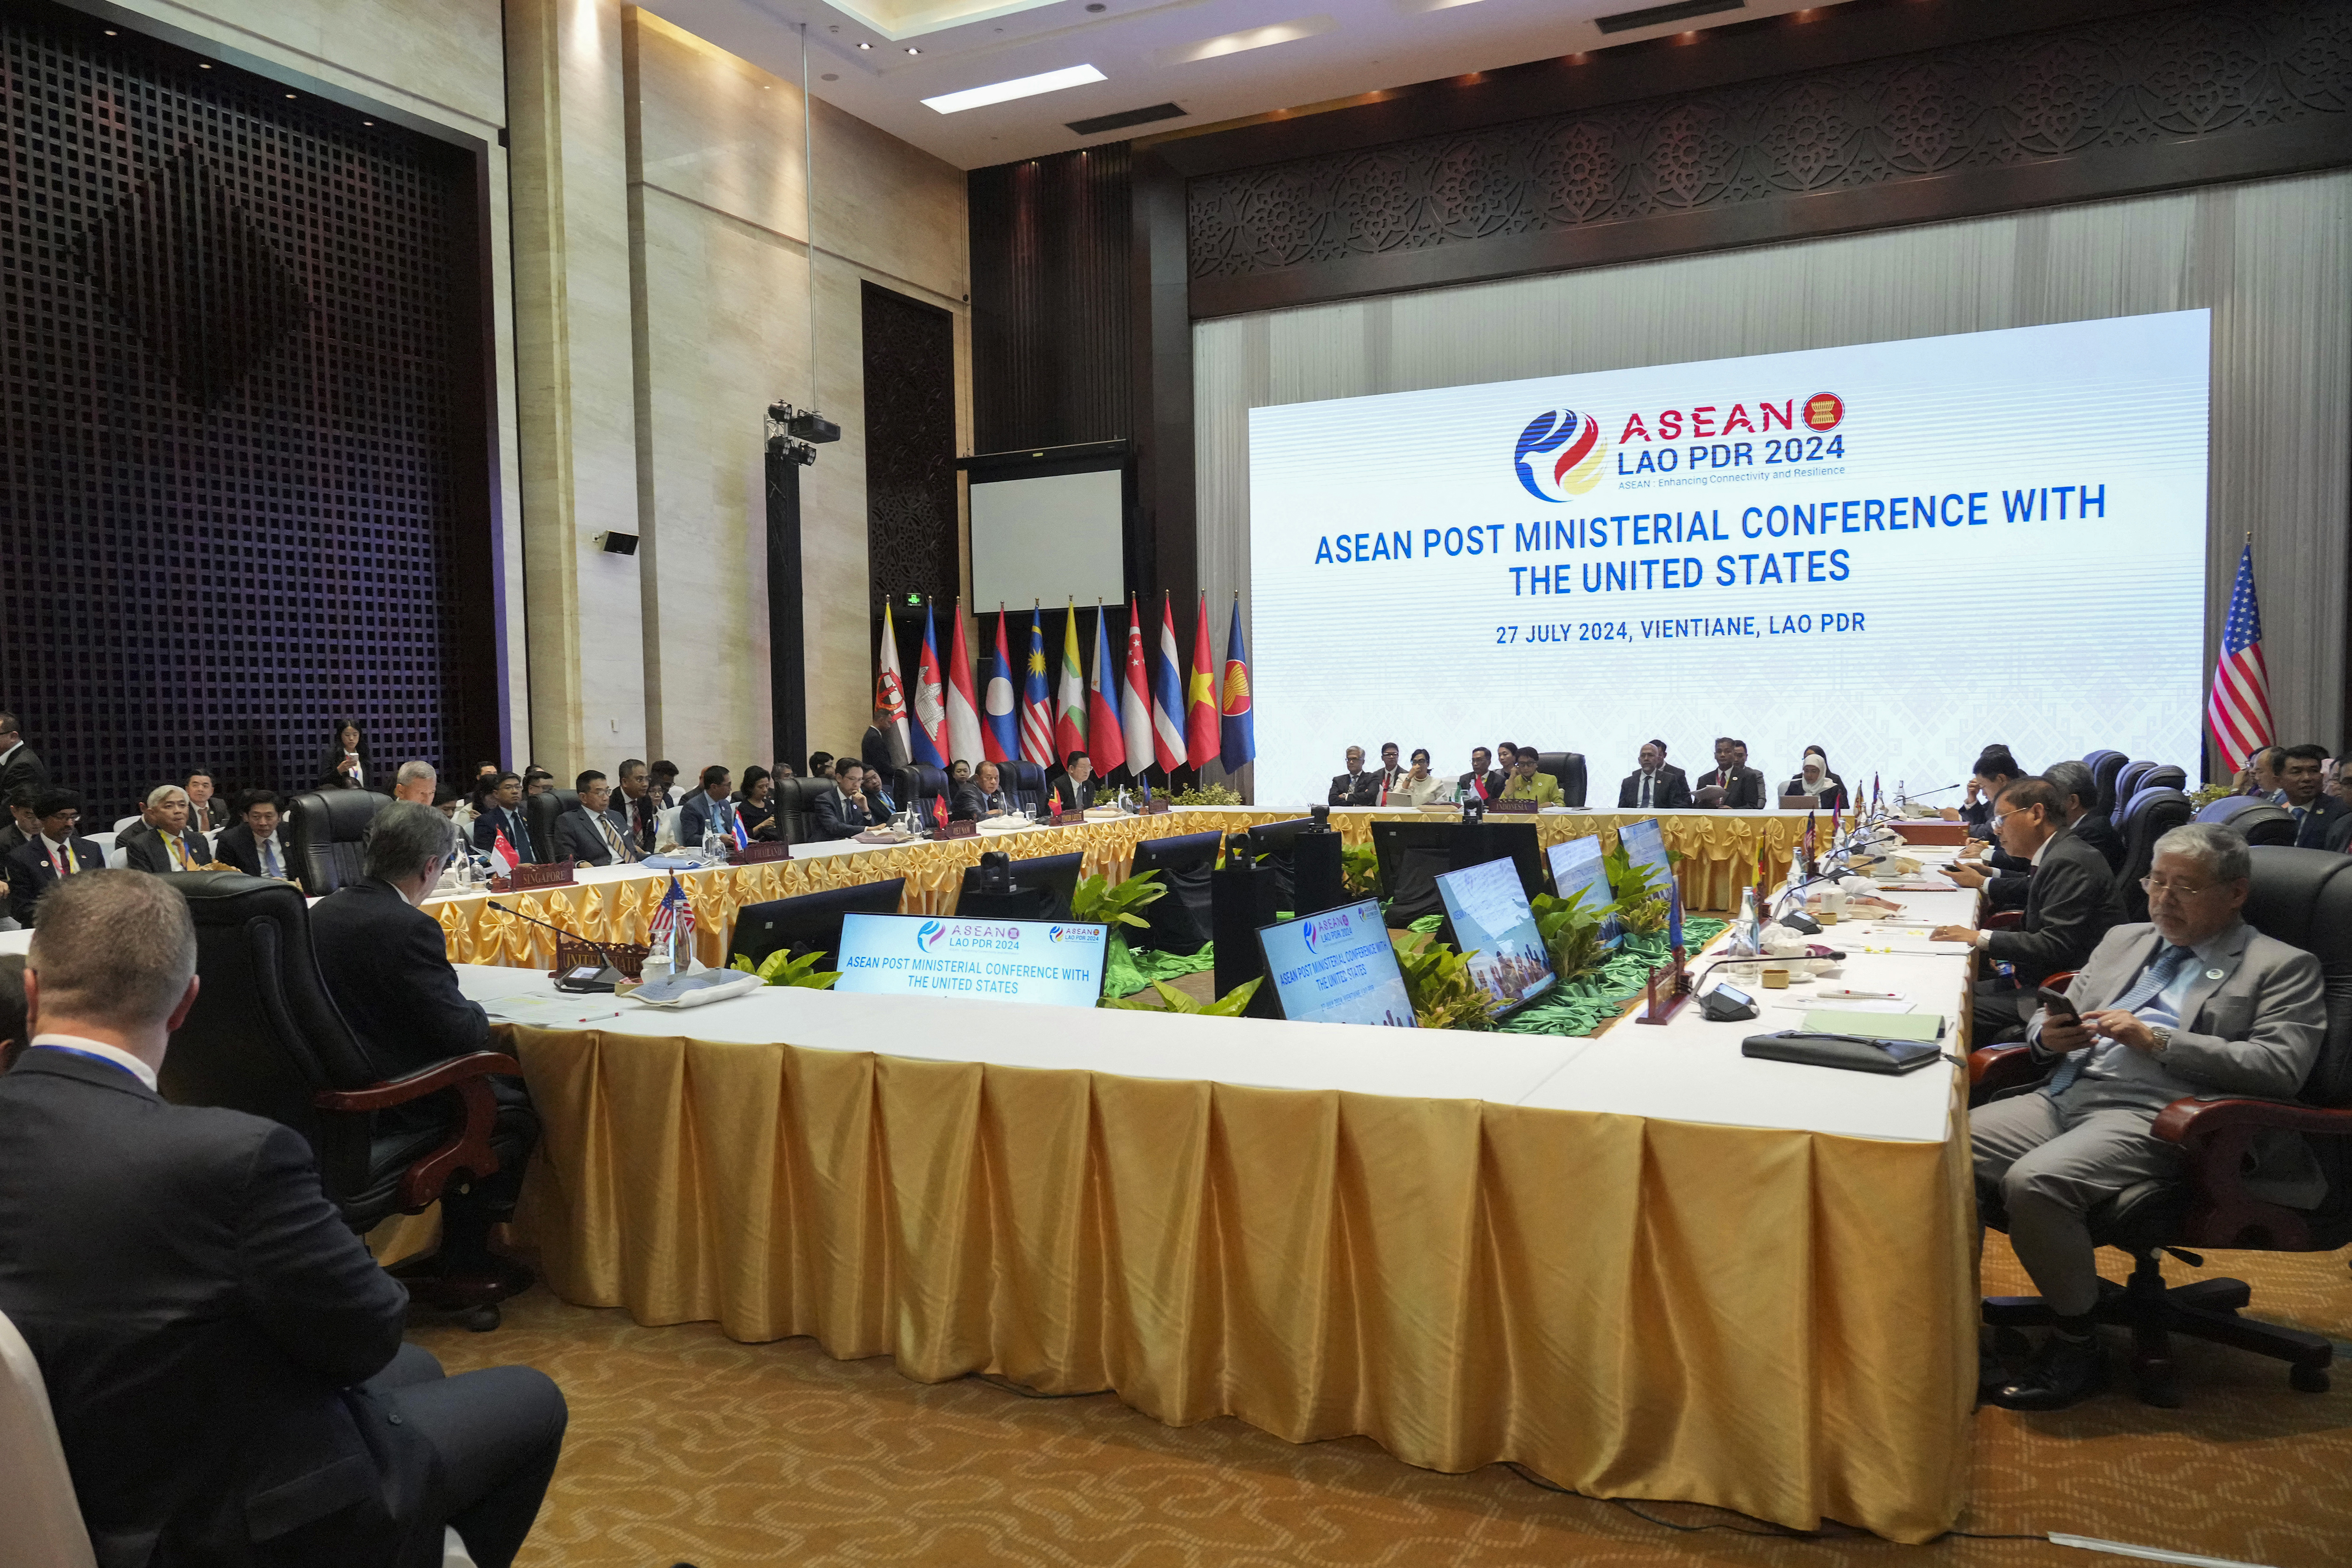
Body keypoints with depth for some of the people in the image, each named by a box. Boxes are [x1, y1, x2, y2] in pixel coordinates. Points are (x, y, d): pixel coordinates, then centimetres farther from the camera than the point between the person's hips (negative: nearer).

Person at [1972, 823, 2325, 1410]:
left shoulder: (2282, 967, 8)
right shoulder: (2123, 940, 26)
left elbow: (2279, 1066, -7)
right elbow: (2050, 1019, 26)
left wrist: (2158, 1042, -14)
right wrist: (2049, 1034, 0)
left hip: (2152, 1118, -7)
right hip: (2064, 1096, 7)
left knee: (2034, 1182, -32)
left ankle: (2077, 1347, -12)